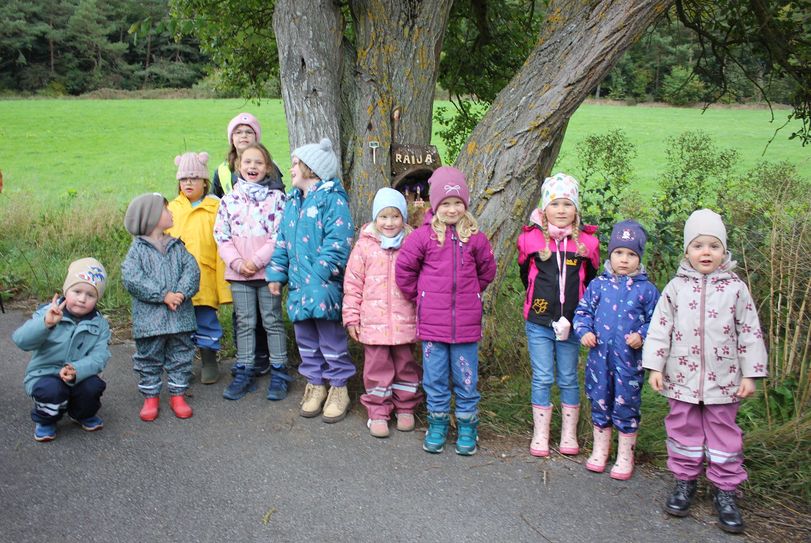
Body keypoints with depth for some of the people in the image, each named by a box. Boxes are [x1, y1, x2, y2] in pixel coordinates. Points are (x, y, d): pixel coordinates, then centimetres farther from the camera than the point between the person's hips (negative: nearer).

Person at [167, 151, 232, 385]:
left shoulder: (215, 208, -1)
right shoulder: (172, 208, 10)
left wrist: (223, 283, -8)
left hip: (205, 279, -3)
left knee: (206, 322, 3)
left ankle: (209, 362, 20)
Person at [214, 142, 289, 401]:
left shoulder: (276, 197, -2)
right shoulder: (229, 199, 6)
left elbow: (280, 235, -8)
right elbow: (221, 236, 4)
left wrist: (256, 261, -15)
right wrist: (237, 263, -10)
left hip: (267, 270, -3)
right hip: (238, 272, 3)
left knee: (273, 321, 5)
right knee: (244, 323, 10)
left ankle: (279, 373, 14)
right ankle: (244, 373, 18)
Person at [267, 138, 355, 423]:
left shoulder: (332, 199, -10)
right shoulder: (292, 201, 15)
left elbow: (337, 244, -18)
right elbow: (283, 242, 18)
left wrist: (318, 277, -23)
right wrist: (277, 274, 10)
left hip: (325, 286, -7)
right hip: (299, 287, 7)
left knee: (331, 339, 3)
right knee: (306, 339, 14)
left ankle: (338, 387, 17)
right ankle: (315, 384, 28)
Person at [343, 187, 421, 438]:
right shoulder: (365, 245, -1)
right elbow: (353, 283, 2)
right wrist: (351, 317, 0)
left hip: (405, 321, 1)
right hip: (374, 321, -1)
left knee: (406, 366, 13)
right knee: (377, 368, 7)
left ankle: (405, 408, 29)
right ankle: (378, 412, 20)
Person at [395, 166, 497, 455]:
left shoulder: (474, 237, 1)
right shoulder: (423, 235, -4)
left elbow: (487, 270, 16)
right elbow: (404, 269, 4)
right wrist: (420, 297, 7)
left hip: (466, 323, 1)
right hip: (432, 322, -1)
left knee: (466, 378, 9)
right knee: (435, 379, 9)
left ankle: (467, 428, 23)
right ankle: (437, 425, 24)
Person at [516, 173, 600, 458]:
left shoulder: (587, 242, -2)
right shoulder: (530, 239, -4)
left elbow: (591, 282, 7)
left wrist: (574, 315, 3)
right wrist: (540, 300, 8)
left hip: (571, 322, 1)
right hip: (539, 322, -1)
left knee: (569, 379, 11)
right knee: (542, 379, 5)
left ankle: (569, 434, 23)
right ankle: (540, 434, 17)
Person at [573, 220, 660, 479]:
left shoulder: (646, 289, 0)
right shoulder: (598, 285, 3)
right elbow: (583, 311, 9)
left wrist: (642, 336, -12)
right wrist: (584, 331, -7)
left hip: (629, 359, -2)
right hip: (599, 355, 2)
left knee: (626, 405, 6)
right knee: (599, 402, 13)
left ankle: (625, 456, 22)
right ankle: (600, 450, 30)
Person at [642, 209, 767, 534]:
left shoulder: (735, 288, -1)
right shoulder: (676, 287, 0)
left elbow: (750, 333, 1)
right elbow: (660, 328, 0)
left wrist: (750, 374, -2)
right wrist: (654, 366, -4)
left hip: (723, 382, 0)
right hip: (682, 379, 1)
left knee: (724, 434, 8)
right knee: (684, 431, 11)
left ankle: (725, 490, 20)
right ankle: (685, 481, 27)